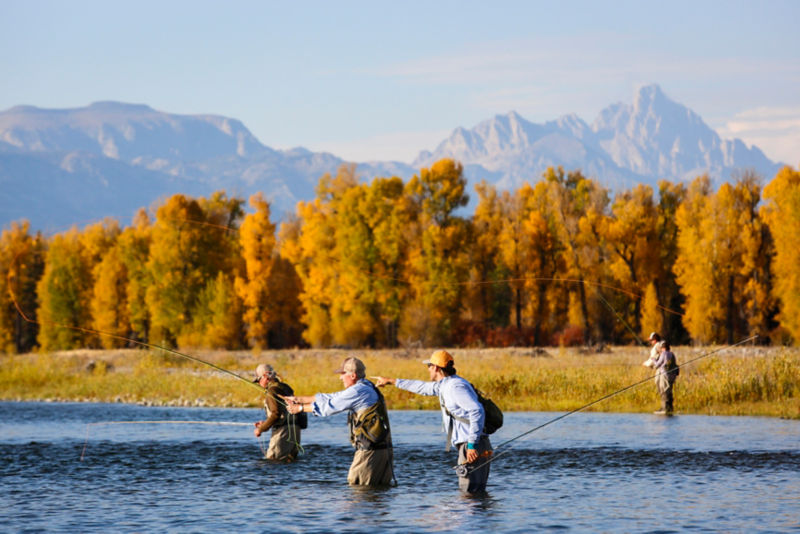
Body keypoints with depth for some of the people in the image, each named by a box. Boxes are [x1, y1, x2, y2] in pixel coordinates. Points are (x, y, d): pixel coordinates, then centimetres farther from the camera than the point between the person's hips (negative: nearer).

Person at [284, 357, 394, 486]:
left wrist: (300, 408, 5)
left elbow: (328, 406, -8)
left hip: (369, 451, -10)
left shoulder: (358, 391, -13)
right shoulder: (366, 388, 19)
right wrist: (298, 399, 23)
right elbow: (331, 398, 23)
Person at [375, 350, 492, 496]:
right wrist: (392, 381, 46)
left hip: (472, 449, -10)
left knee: (471, 492, -13)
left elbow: (477, 411, -24)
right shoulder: (445, 385, 19)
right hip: (467, 446, 10)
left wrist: (472, 444, -26)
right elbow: (423, 387, 38)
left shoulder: (456, 386, -14)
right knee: (477, 492, 8)